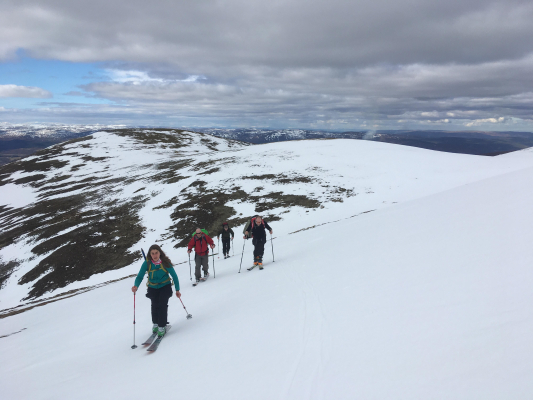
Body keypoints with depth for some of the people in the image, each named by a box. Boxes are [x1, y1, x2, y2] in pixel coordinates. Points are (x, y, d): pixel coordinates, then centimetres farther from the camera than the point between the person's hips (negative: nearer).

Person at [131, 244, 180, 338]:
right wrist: (136, 286, -36)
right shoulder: (147, 263, -15)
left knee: (162, 305, -18)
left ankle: (162, 327, -3)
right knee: (155, 305, -10)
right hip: (153, 287, 2)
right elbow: (140, 276, -14)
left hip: (165, 286, -2)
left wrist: (177, 290, -5)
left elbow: (174, 276, -8)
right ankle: (155, 324, 18)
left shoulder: (165, 263, -18)